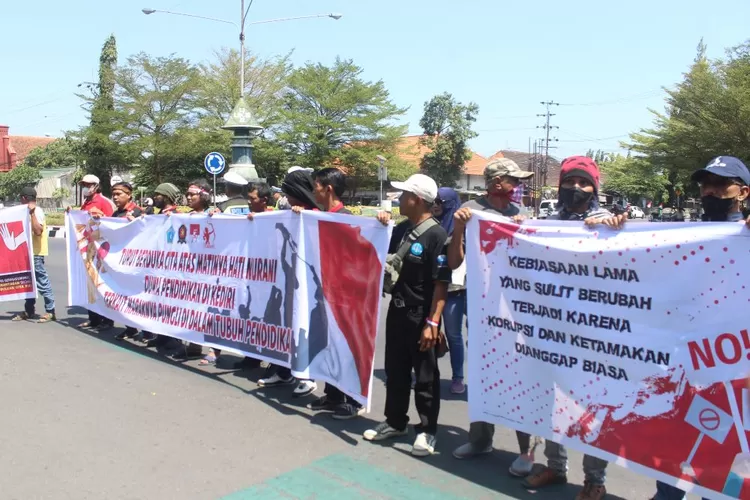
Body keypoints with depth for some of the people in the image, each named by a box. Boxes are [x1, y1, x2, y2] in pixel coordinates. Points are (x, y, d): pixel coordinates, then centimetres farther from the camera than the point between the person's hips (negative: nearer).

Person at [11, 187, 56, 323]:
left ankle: (50, 311, -2)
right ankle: (29, 311, 21)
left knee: (42, 282, -7)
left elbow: (38, 231, -26)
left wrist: (32, 213, -27)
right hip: (30, 251, 10)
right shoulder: (30, 211, 15)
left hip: (36, 252, -10)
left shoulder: (37, 211, -13)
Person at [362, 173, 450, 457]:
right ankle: (395, 422, 31)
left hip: (421, 317, -7)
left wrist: (432, 322, -21)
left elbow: (442, 283, -18)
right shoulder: (402, 229, 7)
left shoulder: (436, 235, -15)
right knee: (395, 370, 16)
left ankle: (427, 431, 19)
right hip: (397, 310, 7)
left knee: (425, 377, 6)